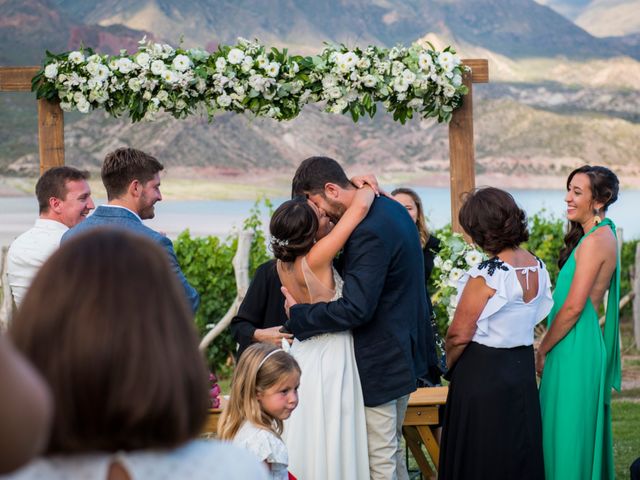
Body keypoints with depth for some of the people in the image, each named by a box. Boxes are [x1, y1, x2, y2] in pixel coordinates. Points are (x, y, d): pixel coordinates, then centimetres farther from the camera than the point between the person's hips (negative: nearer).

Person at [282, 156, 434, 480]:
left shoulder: (369, 232, -26)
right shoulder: (391, 209, 6)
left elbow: (356, 308, -30)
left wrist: (299, 316, -19)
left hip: (380, 362, -10)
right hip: (406, 353, 10)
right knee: (391, 448, 20)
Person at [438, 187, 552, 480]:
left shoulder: (487, 275, -21)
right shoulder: (539, 268, 1)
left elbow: (459, 335, -16)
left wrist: (449, 367, 2)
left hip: (482, 375, -7)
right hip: (523, 368, 7)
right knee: (520, 454, 15)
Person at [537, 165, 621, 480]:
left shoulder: (594, 242, -17)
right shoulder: (604, 236, 13)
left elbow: (573, 307, -19)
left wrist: (543, 349, -9)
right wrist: (548, 345, 17)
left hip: (576, 347, -10)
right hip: (586, 345, 10)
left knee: (570, 434, -3)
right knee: (586, 432, 15)